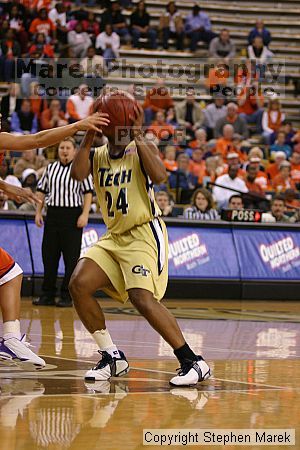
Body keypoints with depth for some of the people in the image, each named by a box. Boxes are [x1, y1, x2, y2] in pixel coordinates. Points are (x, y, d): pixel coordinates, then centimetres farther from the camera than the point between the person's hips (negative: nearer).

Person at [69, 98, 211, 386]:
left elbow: (159, 176, -24)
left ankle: (193, 362, -18)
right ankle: (113, 358, 3)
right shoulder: (97, 155, 10)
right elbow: (77, 174, -11)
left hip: (145, 234, -6)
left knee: (142, 298, -24)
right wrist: (89, 136, -15)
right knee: (78, 284, -10)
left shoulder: (142, 149, -3)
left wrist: (138, 138, -24)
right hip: (114, 237, 6)